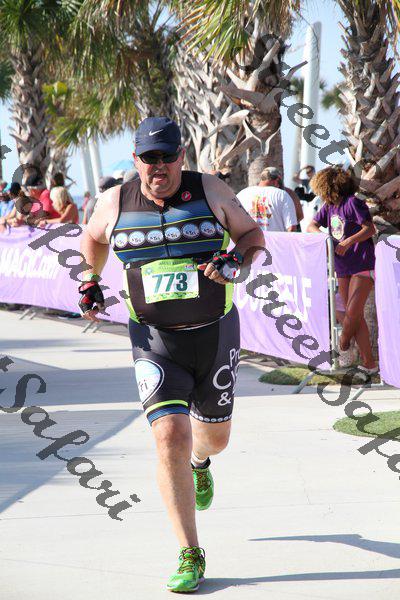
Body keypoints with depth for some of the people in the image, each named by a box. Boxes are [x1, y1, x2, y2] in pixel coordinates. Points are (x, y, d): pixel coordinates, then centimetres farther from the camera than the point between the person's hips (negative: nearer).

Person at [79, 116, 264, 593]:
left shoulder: (210, 191, -6)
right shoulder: (115, 203, -2)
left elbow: (252, 234, 5)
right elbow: (93, 237, 20)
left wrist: (235, 259, -15)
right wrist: (90, 282, 10)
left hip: (215, 334, 1)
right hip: (155, 342, -1)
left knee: (215, 437, 16)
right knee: (170, 437, -18)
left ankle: (199, 464, 59)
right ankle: (190, 556, -8)